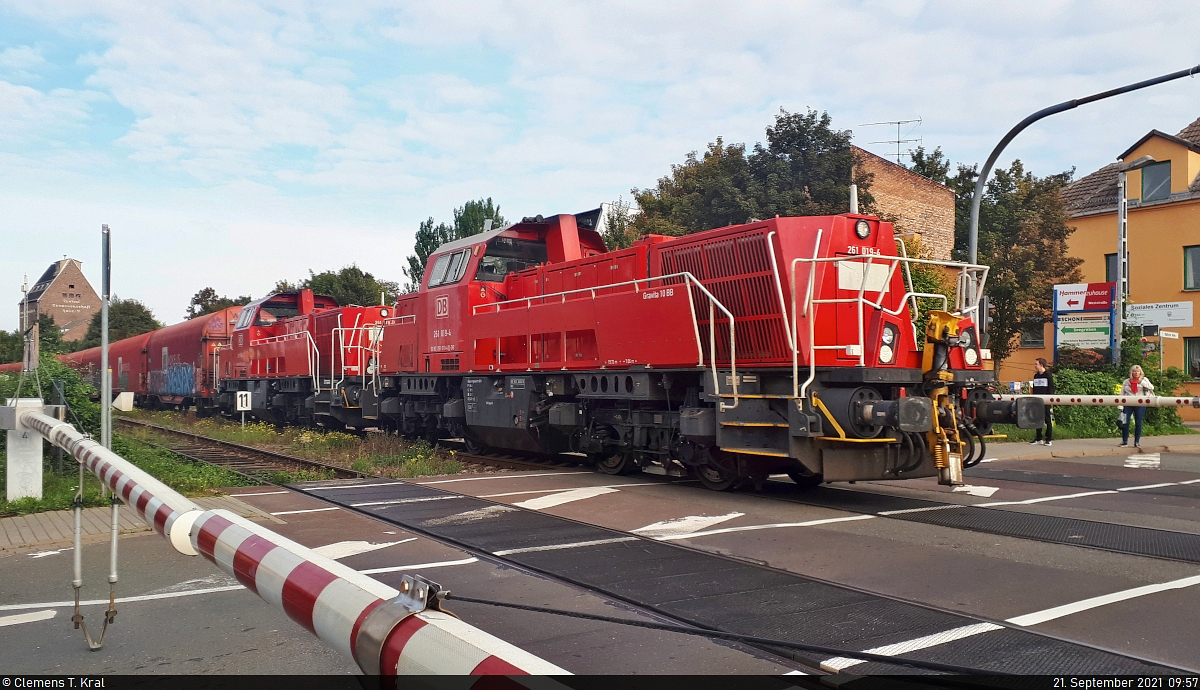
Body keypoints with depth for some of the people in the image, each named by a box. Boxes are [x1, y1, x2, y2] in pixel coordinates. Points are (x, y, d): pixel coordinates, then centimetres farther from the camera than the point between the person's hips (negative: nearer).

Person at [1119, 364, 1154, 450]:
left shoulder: (1144, 380, 7)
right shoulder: (1126, 381, 9)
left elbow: (1151, 387, -9)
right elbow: (1122, 394, 10)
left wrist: (1141, 382, -19)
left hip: (1140, 405, -1)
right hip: (1128, 404, 1)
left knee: (1138, 423, 1)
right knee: (1125, 423, -3)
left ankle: (1137, 442, 10)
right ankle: (1124, 441, 9)